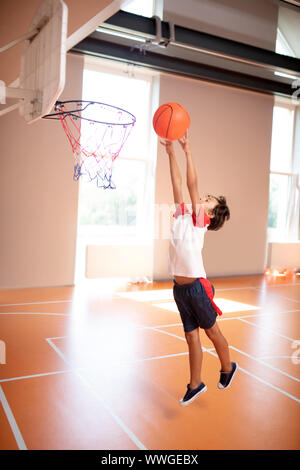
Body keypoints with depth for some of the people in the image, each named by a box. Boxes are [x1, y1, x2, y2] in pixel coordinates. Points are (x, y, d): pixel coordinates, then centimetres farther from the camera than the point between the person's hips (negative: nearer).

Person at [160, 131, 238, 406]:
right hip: (180, 287, 6)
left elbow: (192, 183, -14)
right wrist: (171, 152, 2)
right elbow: (178, 184, 6)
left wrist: (188, 150, -13)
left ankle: (228, 368, 37)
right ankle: (195, 385, 27)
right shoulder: (182, 216, 8)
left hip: (197, 286, -6)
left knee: (212, 331, 12)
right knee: (191, 336, 14)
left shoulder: (200, 222, -8)